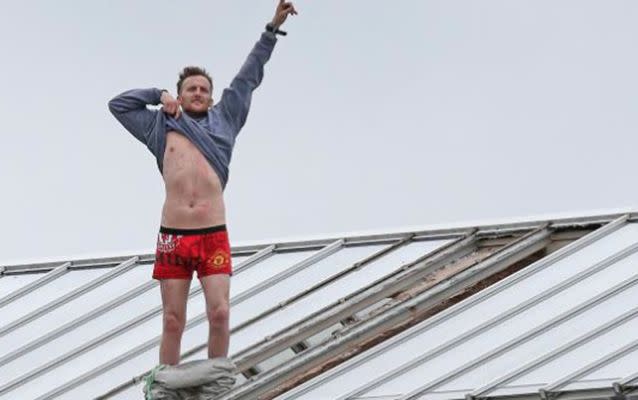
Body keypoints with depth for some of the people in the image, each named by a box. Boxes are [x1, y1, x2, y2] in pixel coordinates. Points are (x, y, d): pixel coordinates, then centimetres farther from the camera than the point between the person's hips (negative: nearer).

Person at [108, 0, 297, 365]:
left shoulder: (223, 121, 16)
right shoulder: (162, 127, 17)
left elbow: (248, 78, 19)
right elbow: (119, 104, 23)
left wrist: (272, 29, 19)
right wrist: (159, 95, 16)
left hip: (214, 237, 0)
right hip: (173, 238, 0)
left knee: (220, 314, -11)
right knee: (173, 322, 1)